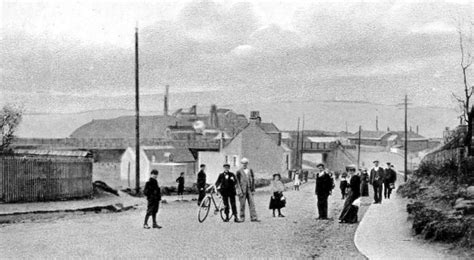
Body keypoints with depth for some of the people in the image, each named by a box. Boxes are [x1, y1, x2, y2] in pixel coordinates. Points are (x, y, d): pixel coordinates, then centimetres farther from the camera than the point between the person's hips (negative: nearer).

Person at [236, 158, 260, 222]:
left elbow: (253, 180, 13)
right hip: (242, 190, -3)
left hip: (249, 190, 3)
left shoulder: (250, 171, 10)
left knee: (252, 203, -4)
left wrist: (253, 189, 8)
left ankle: (253, 218, -6)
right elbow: (238, 182, -3)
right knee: (242, 204, 0)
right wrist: (240, 191, -10)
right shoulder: (239, 172, -1)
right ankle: (242, 218, 9)